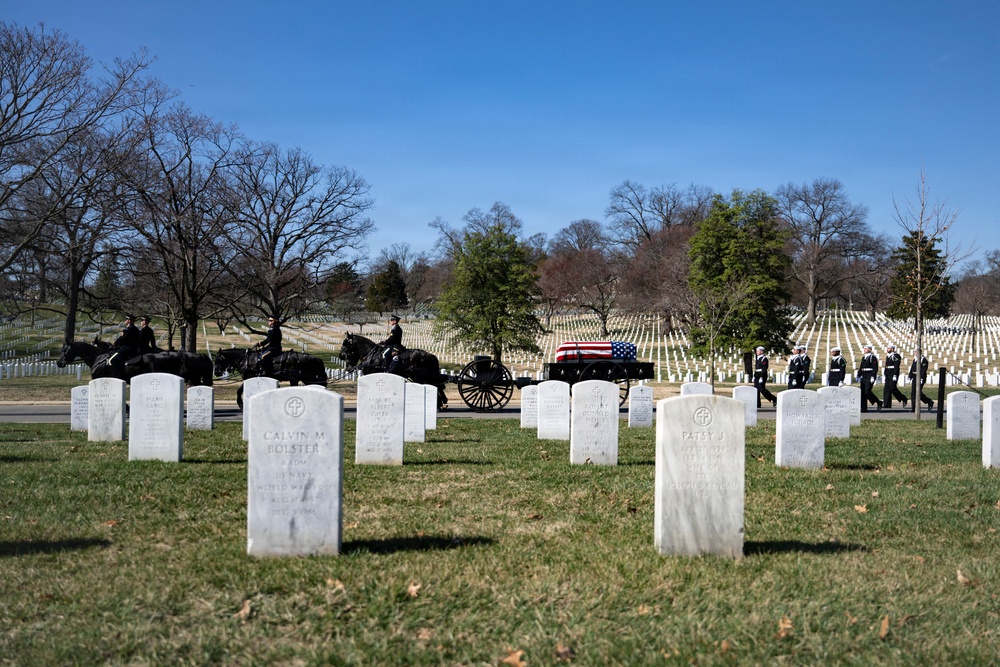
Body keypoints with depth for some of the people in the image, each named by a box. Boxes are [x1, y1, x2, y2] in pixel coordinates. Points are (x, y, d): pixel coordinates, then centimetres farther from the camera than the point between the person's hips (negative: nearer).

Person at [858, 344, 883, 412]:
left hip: (870, 377, -9)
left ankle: (878, 402, 4)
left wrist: (872, 377, -22)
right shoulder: (863, 357, 16)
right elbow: (861, 367, 20)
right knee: (862, 392, 4)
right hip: (864, 377, 9)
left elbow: (875, 368, -15)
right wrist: (858, 375, 13)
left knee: (867, 392, -14)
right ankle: (864, 408, 6)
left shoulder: (873, 357, -8)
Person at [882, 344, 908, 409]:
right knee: (887, 389, 3)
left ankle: (904, 399, 3)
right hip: (888, 374, 9)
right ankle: (887, 404, 2)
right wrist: (884, 375, 18)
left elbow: (896, 366, -16)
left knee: (892, 388, -13)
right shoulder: (888, 356, 17)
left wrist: (895, 375, -22)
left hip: (893, 374, -8)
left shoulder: (896, 356, -10)